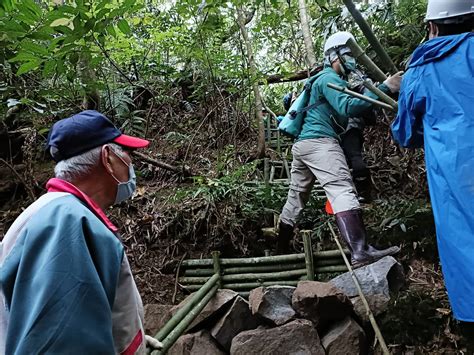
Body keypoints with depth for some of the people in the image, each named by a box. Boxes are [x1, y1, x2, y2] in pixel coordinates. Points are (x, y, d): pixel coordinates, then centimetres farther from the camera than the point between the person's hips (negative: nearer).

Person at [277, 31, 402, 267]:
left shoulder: (330, 80, 31)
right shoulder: (329, 78, -2)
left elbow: (344, 109, 26)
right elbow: (348, 108, -18)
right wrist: (384, 88, -20)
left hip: (302, 143, 11)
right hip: (319, 142, -11)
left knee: (296, 198, 13)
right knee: (343, 190, -22)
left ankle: (280, 252, 21)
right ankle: (360, 252, -34)